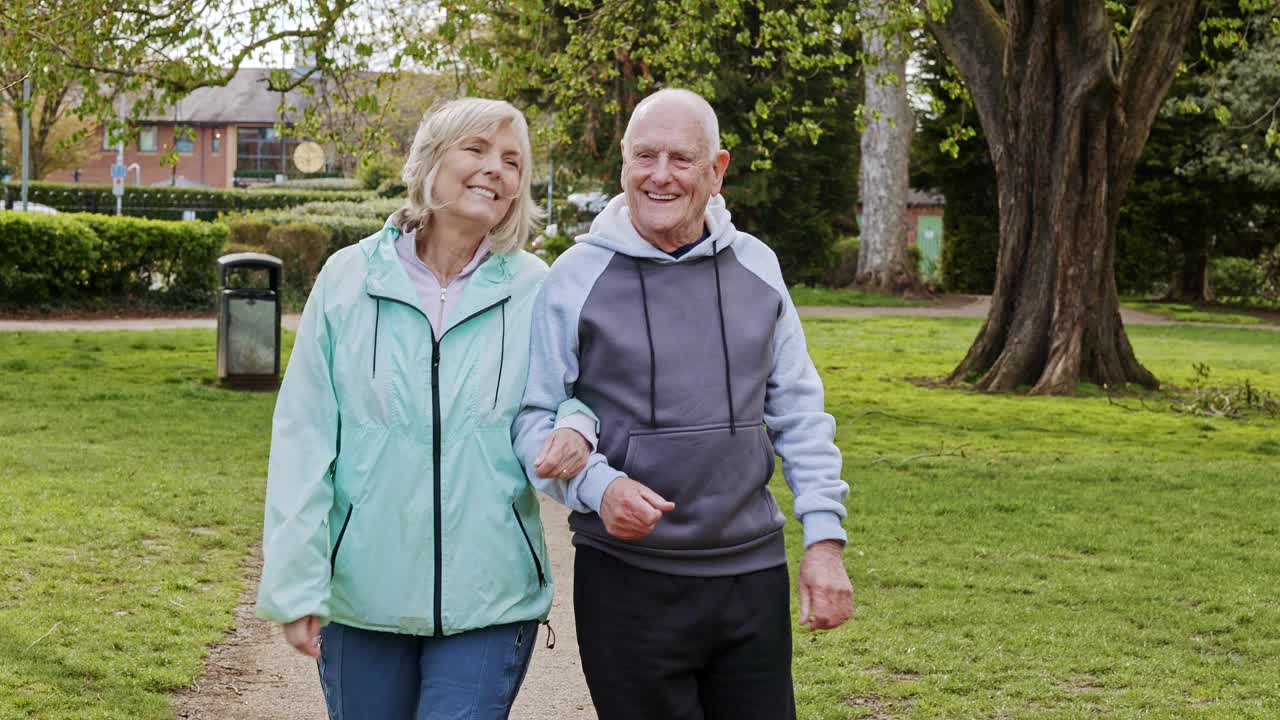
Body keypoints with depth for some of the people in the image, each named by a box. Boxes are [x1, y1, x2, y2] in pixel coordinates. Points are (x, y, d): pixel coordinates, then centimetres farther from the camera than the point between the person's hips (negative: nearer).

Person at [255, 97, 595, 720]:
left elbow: (573, 389, 12)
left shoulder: (534, 290, 0)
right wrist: (295, 585, -6)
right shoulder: (349, 278, -2)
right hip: (362, 594, 1)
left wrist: (575, 425, -15)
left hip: (490, 600, 0)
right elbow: (303, 437, -1)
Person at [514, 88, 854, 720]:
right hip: (627, 579, -3)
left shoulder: (755, 266, 7)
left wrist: (825, 536, 5)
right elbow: (532, 418, 0)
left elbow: (799, 413, 12)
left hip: (752, 572, 3)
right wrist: (597, 485, -19)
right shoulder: (576, 277, -2)